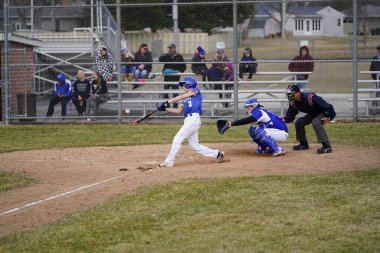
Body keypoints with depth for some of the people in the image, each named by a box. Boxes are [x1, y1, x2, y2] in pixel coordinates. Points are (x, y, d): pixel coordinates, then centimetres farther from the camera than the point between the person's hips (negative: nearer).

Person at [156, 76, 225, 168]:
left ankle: (169, 162, -10)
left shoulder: (196, 91, 1)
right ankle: (217, 154, 18)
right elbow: (179, 110, 18)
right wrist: (165, 108, 10)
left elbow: (181, 97, -10)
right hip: (188, 120, 9)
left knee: (177, 139, -12)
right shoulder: (185, 98, 23)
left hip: (194, 119, -9)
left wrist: (167, 102, -13)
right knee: (194, 145, 9)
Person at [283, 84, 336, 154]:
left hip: (325, 112, -9)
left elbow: (326, 106, -31)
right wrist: (285, 119, -26)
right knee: (298, 122, 6)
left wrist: (327, 116, -35)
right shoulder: (293, 103, -10)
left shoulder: (310, 98, -35)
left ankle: (327, 146, -39)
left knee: (315, 122, -35)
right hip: (313, 114, 9)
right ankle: (304, 144, 22)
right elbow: (290, 115, -6)